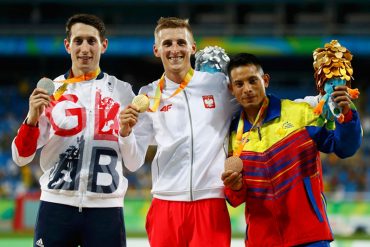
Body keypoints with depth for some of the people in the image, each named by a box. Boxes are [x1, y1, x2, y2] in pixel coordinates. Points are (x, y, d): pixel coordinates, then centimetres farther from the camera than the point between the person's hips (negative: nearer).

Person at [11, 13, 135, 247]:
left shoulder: (122, 92, 6)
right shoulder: (50, 91, 6)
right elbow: (21, 157, 2)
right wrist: (33, 118, -13)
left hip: (105, 208, 0)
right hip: (56, 204, 0)